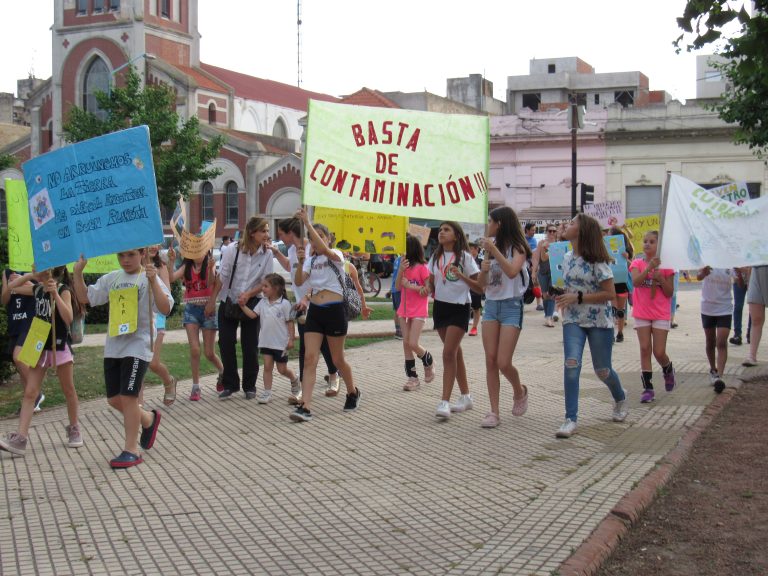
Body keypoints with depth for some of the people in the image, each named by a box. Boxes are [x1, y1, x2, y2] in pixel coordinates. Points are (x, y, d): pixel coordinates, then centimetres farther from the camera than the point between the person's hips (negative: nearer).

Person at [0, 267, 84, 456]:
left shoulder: (63, 290, -12)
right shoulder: (37, 289, 6)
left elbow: (68, 318, -24)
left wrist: (55, 294, -31)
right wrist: (30, 275, 0)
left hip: (59, 346, -6)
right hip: (40, 346, 6)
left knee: (68, 391, 9)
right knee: (30, 392, -2)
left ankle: (74, 429, 26)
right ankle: (20, 438, -6)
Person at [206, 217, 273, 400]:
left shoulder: (267, 254, -10)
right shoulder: (233, 250, -12)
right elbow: (221, 277, -6)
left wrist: (248, 294, -21)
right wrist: (212, 301, -4)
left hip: (251, 303, 0)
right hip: (228, 302, 0)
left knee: (250, 347, 2)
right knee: (225, 344, 1)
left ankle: (249, 386, 16)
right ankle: (230, 385, 15)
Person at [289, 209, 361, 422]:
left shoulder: (336, 255, -4)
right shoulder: (310, 260, 11)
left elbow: (323, 249, -28)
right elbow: (298, 282, -4)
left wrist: (307, 222, -31)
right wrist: (300, 262, -21)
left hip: (334, 310, -4)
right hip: (314, 311, 4)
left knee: (338, 359, 8)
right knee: (310, 358, -8)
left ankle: (353, 392, 34)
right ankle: (305, 407, -14)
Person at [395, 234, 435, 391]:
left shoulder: (422, 267, -10)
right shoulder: (404, 266, 9)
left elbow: (429, 290, -13)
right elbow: (398, 287, 0)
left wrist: (411, 286, -18)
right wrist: (401, 270, -12)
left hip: (419, 311, -7)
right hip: (404, 310, 7)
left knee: (413, 344, -11)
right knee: (406, 343, 4)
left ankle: (429, 362, 19)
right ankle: (412, 378, 10)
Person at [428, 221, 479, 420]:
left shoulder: (464, 256, -8)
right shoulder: (436, 257, 9)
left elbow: (480, 286, -10)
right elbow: (431, 282, 19)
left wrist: (461, 276, -24)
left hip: (459, 308, -6)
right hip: (440, 306, 6)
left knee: (449, 353, -15)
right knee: (455, 353, 13)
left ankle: (445, 402, -16)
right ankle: (465, 396, 23)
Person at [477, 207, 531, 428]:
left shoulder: (517, 247, -4)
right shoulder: (490, 247, 13)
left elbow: (512, 271, -24)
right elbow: (482, 284, 13)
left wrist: (494, 251, -20)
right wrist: (483, 270, -7)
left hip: (511, 306, -6)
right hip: (491, 304, 6)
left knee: (503, 363, -10)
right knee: (490, 361, -1)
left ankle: (520, 392, 21)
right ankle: (494, 412, 3)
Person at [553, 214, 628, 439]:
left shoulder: (596, 260, -14)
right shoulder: (567, 258, 6)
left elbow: (610, 293, -17)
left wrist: (578, 298, -21)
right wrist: (562, 297, 0)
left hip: (599, 321, -4)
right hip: (573, 320, 4)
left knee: (602, 370, 9)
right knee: (571, 365, -15)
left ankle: (620, 398, 43)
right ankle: (571, 419, -14)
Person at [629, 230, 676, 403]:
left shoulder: (666, 265, -1)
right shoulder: (637, 263, 1)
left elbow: (669, 293, -1)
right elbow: (635, 282, -19)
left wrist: (661, 279, -16)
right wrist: (649, 267, -27)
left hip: (661, 314, -1)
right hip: (642, 313, 1)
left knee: (659, 352, -3)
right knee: (645, 349, -1)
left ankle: (669, 371, 31)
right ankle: (648, 388, 4)